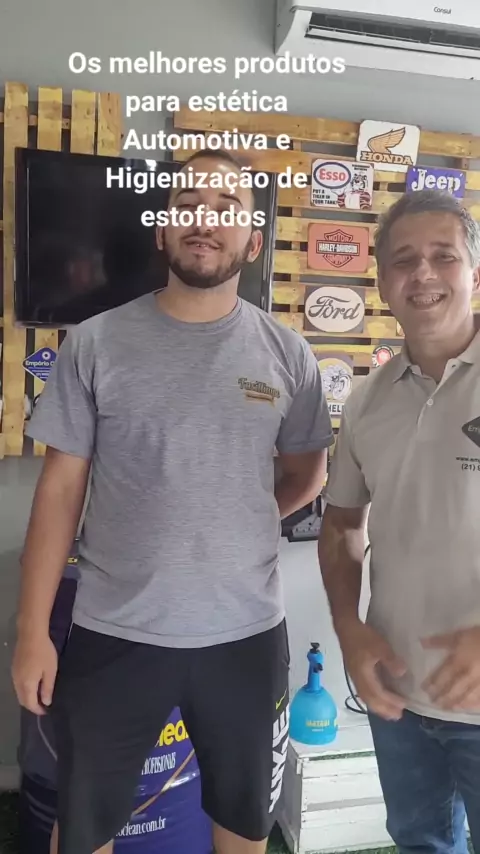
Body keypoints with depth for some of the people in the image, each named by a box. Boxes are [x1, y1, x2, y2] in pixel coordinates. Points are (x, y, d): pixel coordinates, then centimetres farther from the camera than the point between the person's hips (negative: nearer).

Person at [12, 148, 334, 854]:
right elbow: (61, 489, -4)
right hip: (114, 634, -1)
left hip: (247, 632, 2)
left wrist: (237, 527, 0)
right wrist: (32, 630, -4)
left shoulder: (288, 354, -2)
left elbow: (307, 476, 10)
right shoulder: (94, 344, -6)